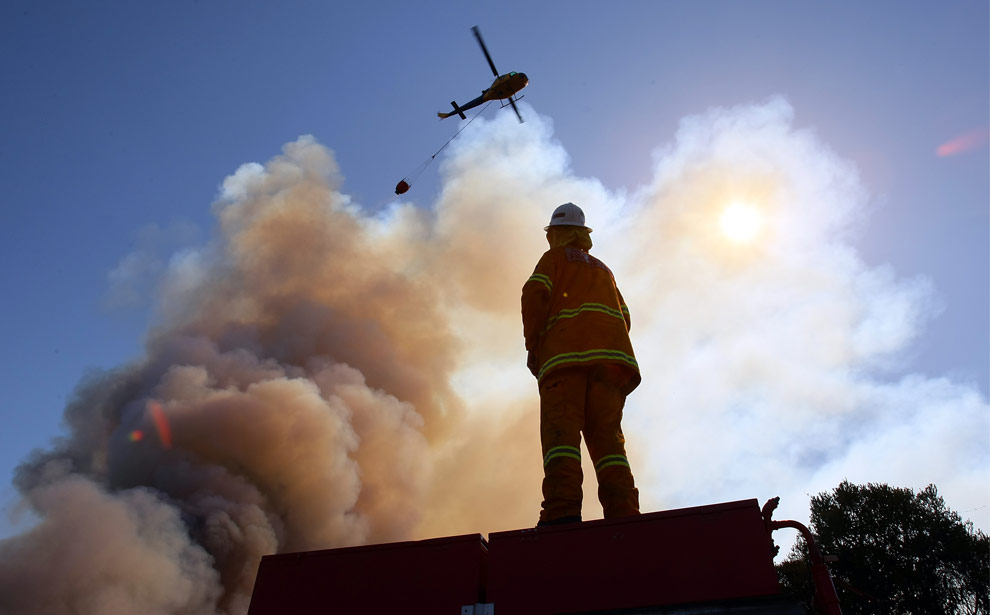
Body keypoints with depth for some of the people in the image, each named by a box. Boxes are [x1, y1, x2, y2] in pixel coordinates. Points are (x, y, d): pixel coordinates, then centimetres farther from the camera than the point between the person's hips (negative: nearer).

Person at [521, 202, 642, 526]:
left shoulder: (554, 257, 20)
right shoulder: (603, 269, 35)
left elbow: (534, 293, 0)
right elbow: (624, 317, 23)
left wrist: (532, 345, 3)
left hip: (565, 352, -5)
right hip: (613, 352, 5)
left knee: (561, 430, -16)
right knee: (607, 434, -4)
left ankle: (562, 511, -33)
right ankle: (623, 513, -20)